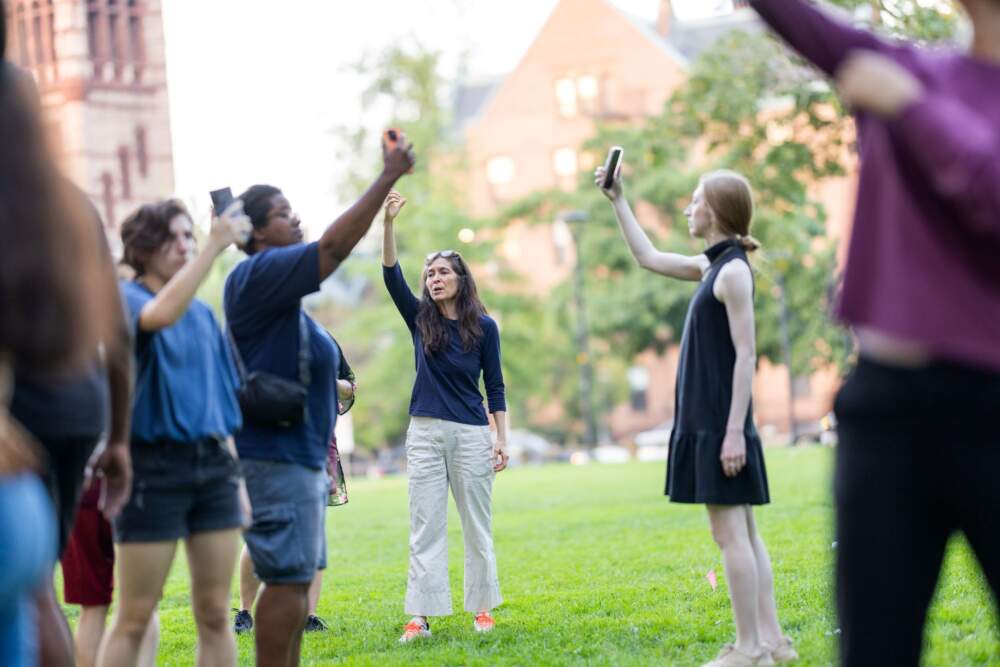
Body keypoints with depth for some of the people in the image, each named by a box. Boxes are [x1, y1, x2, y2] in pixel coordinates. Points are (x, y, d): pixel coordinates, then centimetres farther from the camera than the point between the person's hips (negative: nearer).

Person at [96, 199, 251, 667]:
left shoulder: (202, 313, 14)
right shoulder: (124, 299, -4)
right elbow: (160, 314, -29)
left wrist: (238, 480, 15)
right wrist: (215, 246, -33)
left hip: (212, 463, 6)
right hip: (154, 466, -6)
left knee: (215, 614, 6)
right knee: (134, 620, -3)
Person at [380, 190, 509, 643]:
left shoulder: (483, 327, 1)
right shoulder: (420, 318, 5)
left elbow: (495, 387, 3)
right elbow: (391, 276, -8)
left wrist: (502, 439, -2)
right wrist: (388, 223, -22)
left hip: (471, 435, -1)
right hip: (425, 433, 2)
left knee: (477, 525, 5)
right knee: (425, 527, 0)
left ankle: (482, 608, 16)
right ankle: (421, 616, -1)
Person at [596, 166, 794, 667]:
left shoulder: (734, 270, -13)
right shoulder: (712, 266, 14)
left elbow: (746, 355, -17)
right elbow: (648, 258, 29)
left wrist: (734, 431, -20)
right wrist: (617, 200, 29)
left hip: (721, 424, -9)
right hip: (705, 421, 9)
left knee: (730, 534, -7)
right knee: (742, 534, 10)